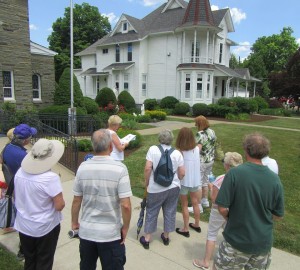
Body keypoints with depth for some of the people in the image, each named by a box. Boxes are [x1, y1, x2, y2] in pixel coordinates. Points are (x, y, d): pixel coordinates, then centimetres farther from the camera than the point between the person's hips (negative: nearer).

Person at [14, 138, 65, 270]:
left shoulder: (20, 172, -7)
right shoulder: (50, 177, -26)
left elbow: (18, 197, 7)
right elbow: (60, 206, -22)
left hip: (23, 226, 6)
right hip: (45, 228, -5)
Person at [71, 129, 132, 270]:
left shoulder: (83, 167, -8)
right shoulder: (119, 169, -19)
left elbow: (76, 201, 0)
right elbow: (125, 205, -20)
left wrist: (74, 222, 16)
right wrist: (125, 228, -3)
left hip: (86, 231, 4)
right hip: (111, 233, -3)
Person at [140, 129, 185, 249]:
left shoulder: (153, 149, -11)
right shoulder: (177, 153, -5)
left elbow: (147, 168, -16)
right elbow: (182, 173, -2)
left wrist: (146, 182, 0)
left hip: (156, 189, -2)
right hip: (174, 187, 2)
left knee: (151, 213, 14)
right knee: (170, 212, 18)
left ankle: (146, 239, 25)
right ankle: (166, 237, 34)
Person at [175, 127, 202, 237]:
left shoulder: (179, 152, -23)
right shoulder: (197, 149, -8)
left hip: (184, 182, -4)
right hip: (195, 181, 5)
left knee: (184, 206, 14)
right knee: (195, 203, 22)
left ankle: (185, 229, 26)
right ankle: (197, 225, 40)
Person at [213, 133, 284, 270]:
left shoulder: (234, 173, -21)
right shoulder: (274, 179, -10)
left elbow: (222, 208, -19)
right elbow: (278, 215, -1)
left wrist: (231, 218, 1)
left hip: (237, 240, -4)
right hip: (264, 243, 4)